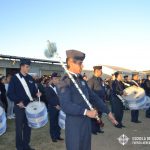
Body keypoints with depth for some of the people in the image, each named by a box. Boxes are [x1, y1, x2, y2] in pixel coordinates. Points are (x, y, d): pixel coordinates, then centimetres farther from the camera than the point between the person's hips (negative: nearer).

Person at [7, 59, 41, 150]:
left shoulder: (30, 78, 9)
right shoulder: (15, 78, -6)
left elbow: (33, 90, 13)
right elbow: (10, 93, -9)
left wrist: (37, 94, -8)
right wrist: (18, 101, -19)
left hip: (29, 106, 5)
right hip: (20, 106, -5)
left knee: (28, 126, 12)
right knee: (19, 127, 5)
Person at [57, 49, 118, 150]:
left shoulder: (81, 80, 10)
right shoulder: (64, 82, -15)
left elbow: (94, 97, 12)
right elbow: (66, 105, -26)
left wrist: (108, 112, 11)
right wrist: (86, 112, -27)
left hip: (86, 122, 8)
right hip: (74, 124, -7)